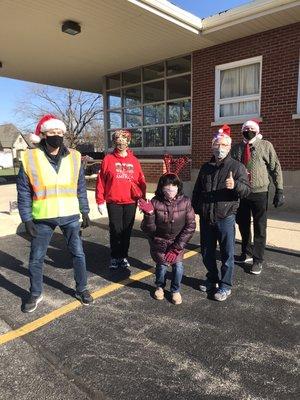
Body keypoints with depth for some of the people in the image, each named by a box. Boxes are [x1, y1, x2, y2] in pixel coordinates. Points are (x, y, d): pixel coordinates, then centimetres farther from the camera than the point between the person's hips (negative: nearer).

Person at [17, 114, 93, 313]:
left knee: (78, 254, 9)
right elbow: (24, 193, -1)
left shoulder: (74, 157, 1)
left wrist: (85, 212, 5)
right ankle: (36, 294, 33)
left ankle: (81, 289, 30)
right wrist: (27, 219, -5)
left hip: (70, 216, 1)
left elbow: (81, 188, 7)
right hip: (43, 218, -1)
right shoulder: (30, 158, -5)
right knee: (36, 258, 11)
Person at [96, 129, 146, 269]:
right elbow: (100, 181, -2)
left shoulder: (134, 160, 7)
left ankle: (123, 256, 24)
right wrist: (100, 201, -4)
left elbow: (141, 181, 7)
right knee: (115, 231, 3)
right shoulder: (108, 159, 0)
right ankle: (114, 257, 19)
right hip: (113, 202, -2)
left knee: (127, 231, 10)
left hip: (131, 202, 2)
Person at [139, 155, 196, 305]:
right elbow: (148, 229, -17)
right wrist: (149, 213, -36)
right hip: (159, 241, 0)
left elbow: (190, 226, -12)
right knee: (162, 265, -9)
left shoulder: (185, 202, -15)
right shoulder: (155, 202, -18)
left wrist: (176, 248, -15)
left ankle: (176, 290, 18)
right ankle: (160, 287, 26)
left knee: (178, 265, -12)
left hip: (178, 242, 1)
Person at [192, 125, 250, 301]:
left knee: (227, 253, 4)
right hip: (206, 218, 5)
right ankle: (212, 279, 34)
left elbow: (247, 189, -9)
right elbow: (197, 190, 18)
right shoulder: (206, 167, 12)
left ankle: (225, 286, 19)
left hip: (225, 218, -4)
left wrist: (235, 185, -29)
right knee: (207, 252, 14)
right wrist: (194, 209, 14)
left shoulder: (237, 167, -2)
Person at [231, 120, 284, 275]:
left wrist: (279, 190, -6)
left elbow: (276, 168, -1)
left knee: (260, 228, 5)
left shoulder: (265, 145, -1)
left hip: (259, 192, -3)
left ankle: (258, 260, 18)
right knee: (243, 225, 15)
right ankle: (247, 253, 35)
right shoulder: (236, 148, 6)